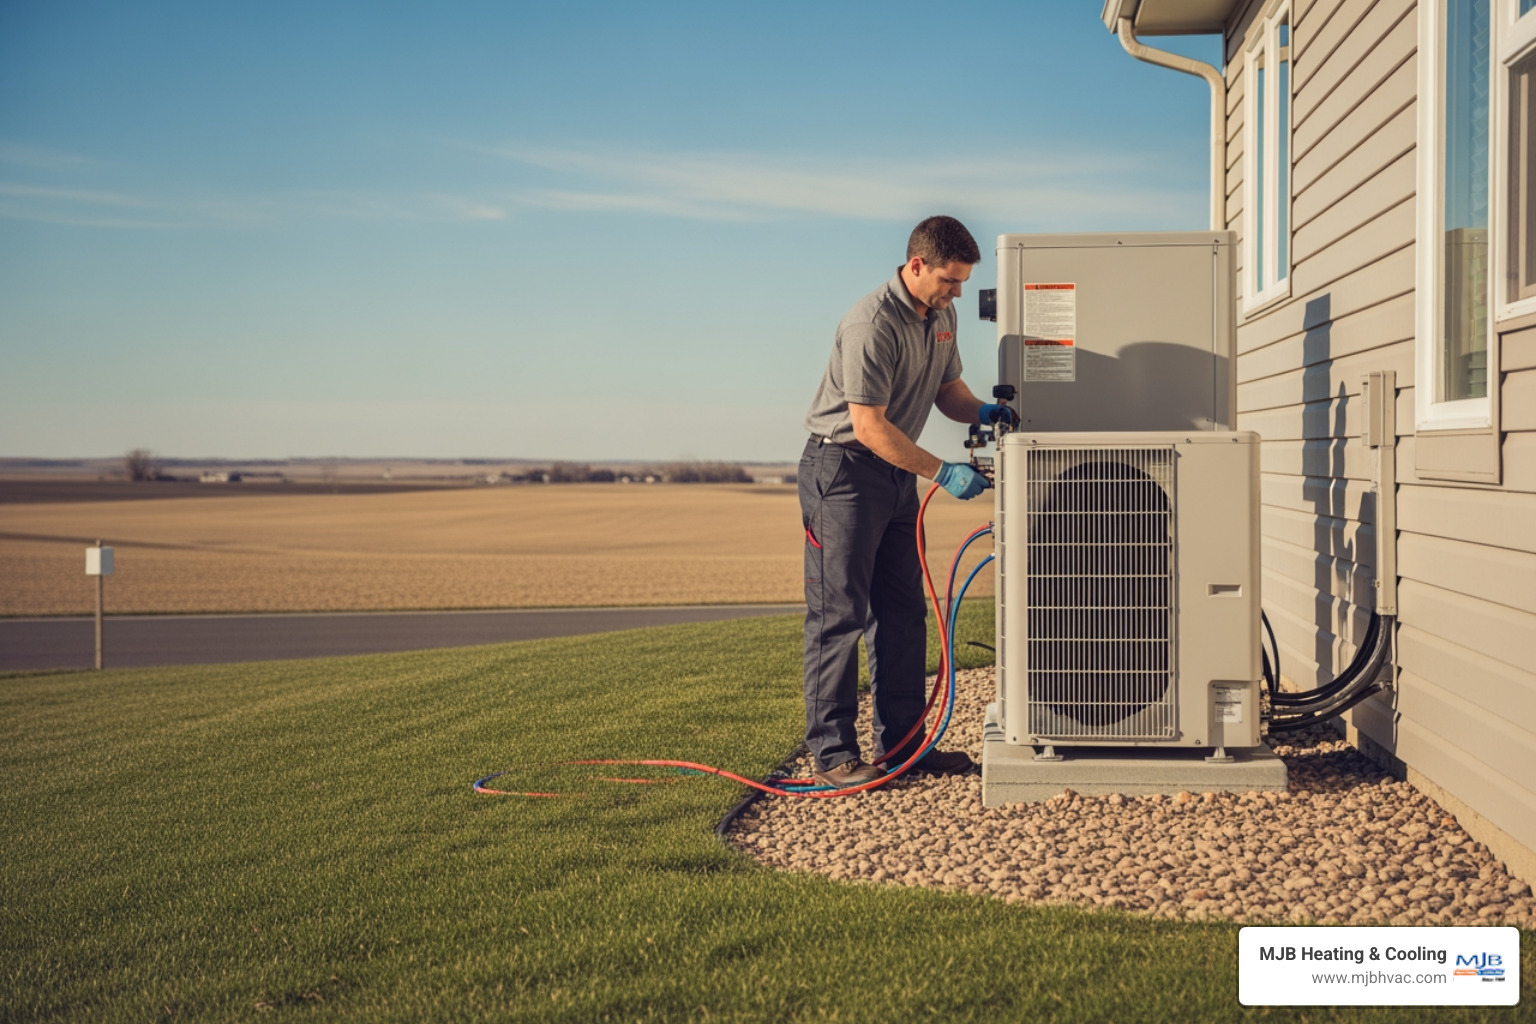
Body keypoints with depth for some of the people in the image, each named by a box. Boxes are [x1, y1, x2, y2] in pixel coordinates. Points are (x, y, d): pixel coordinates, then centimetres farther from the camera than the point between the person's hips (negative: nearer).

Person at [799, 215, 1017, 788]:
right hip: (843, 468, -9)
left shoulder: (941, 317, 7)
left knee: (903, 613, 9)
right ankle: (831, 755, -3)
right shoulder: (873, 324, -22)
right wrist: (943, 473, -25)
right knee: (838, 615, -7)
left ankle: (902, 743, 16)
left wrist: (982, 412, -3)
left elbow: (947, 390, 19)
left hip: (897, 473, 9)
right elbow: (868, 425, -25)